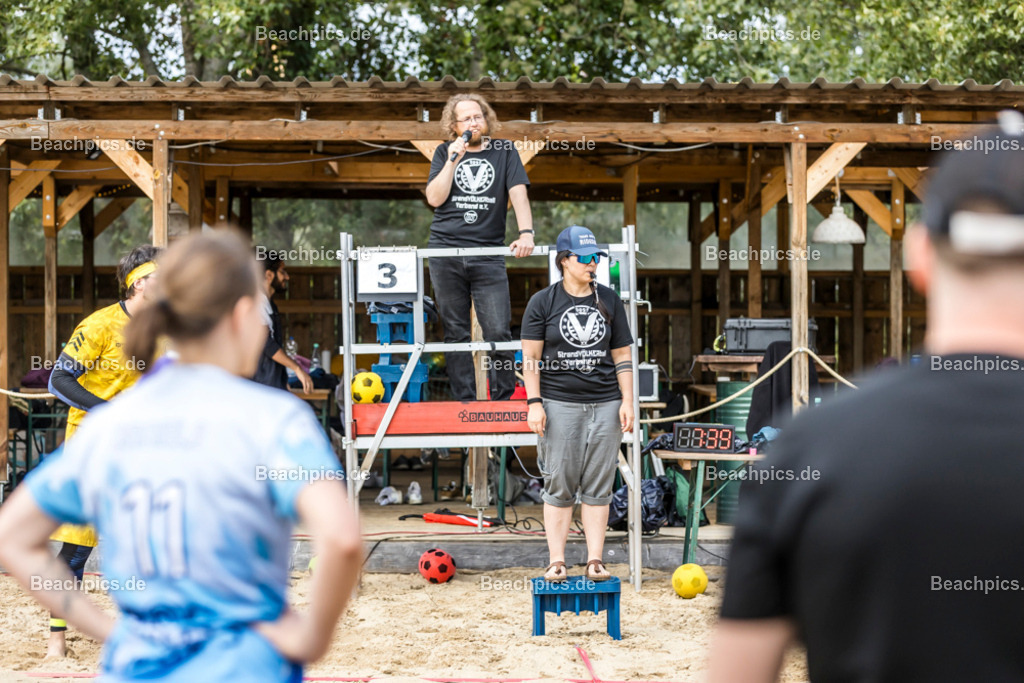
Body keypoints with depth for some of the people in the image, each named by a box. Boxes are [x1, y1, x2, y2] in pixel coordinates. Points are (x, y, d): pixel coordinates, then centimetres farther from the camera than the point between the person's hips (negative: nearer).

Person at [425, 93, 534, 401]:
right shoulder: (445, 152, 11)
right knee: (456, 333, 1)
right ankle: (464, 402, 4)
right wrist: (453, 161, -9)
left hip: (489, 254, -1)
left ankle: (503, 401, 0)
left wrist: (526, 232, -15)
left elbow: (518, 193, 0)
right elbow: (434, 198, 2)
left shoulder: (504, 151, 10)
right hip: (446, 251, 1)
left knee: (499, 332, -9)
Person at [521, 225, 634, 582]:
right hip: (559, 403, -2)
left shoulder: (610, 301, 12)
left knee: (599, 486, 2)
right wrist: (534, 402, -9)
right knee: (559, 485, -3)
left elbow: (622, 356, 13)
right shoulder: (542, 302, 4)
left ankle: (595, 560, 5)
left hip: (605, 404, 3)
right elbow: (530, 357, 1)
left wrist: (627, 401, 4)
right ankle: (556, 562, 1)